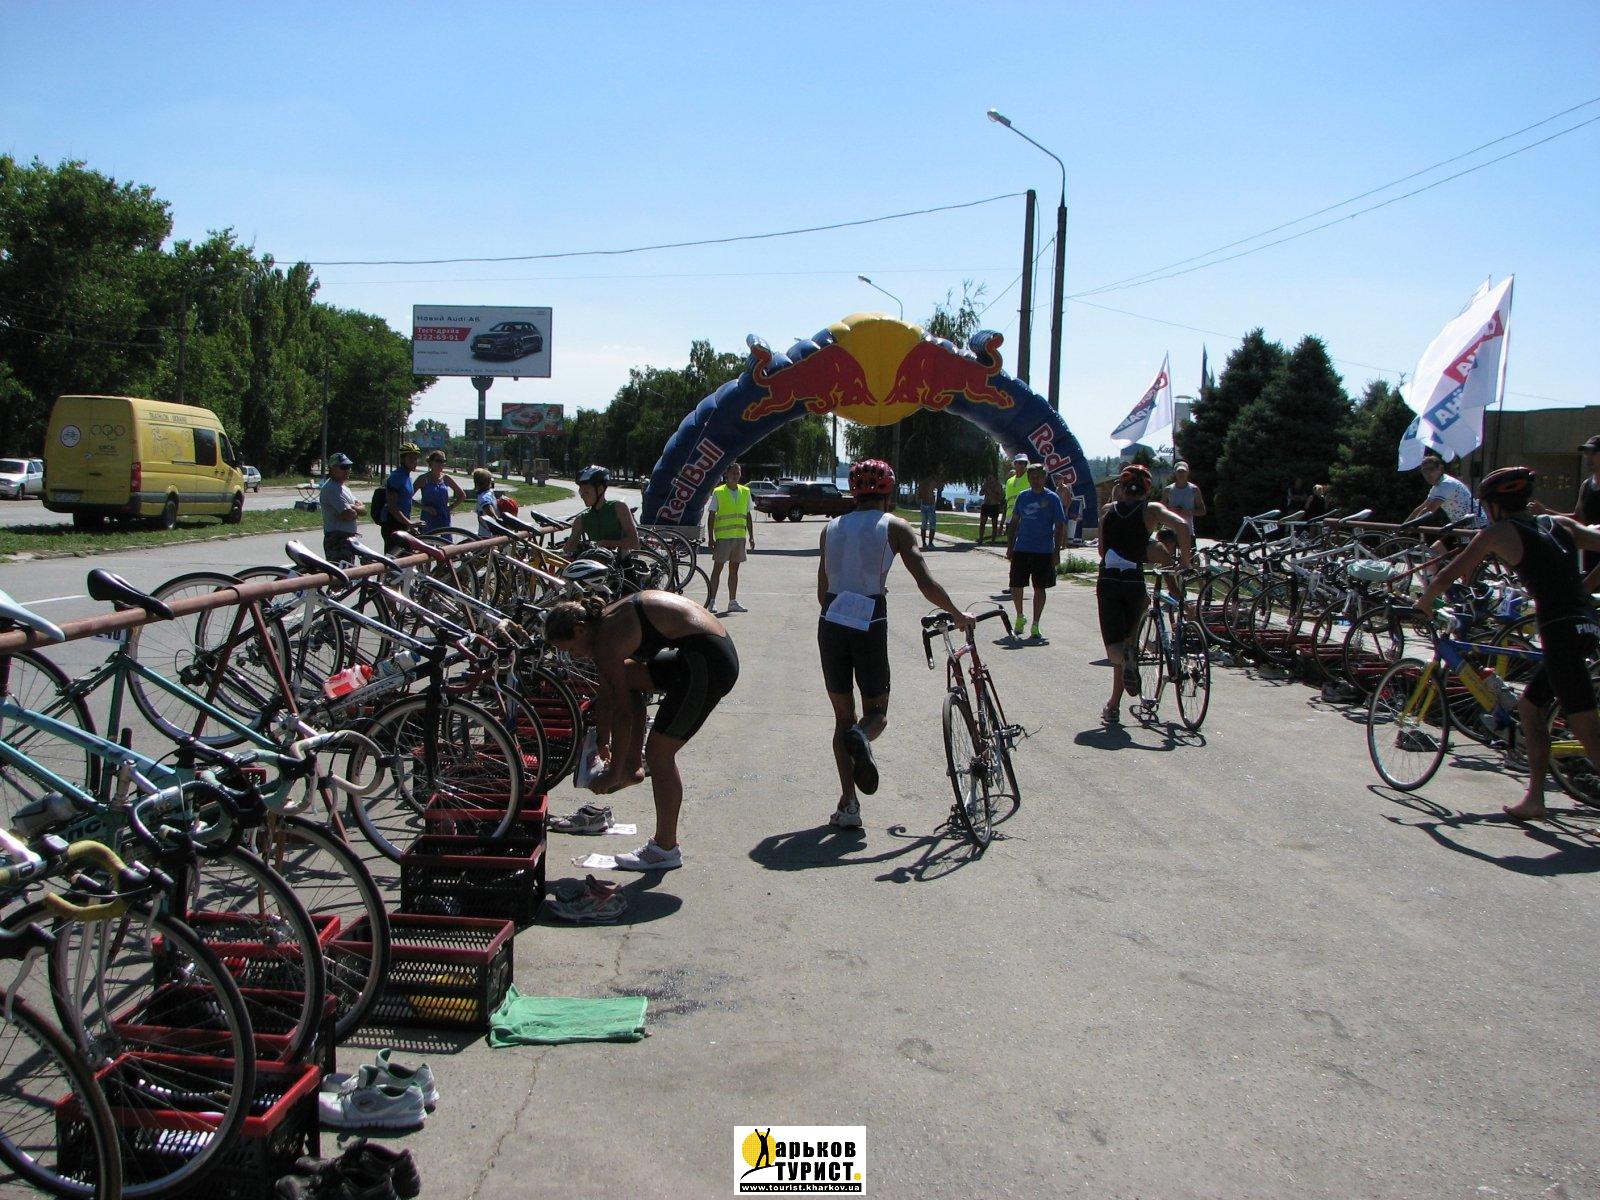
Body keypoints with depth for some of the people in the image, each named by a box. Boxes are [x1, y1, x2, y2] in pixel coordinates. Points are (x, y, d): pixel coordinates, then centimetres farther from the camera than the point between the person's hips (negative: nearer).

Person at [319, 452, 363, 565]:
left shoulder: (343, 487, 21)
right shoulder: (331, 488, -12)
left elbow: (363, 509, 12)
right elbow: (348, 515, -21)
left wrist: (354, 509, -9)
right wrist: (357, 510, 1)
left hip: (349, 538, 10)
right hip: (337, 539, -10)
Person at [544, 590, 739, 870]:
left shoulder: (607, 639, -13)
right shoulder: (608, 619, 14)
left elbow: (623, 712, -11)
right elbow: (606, 694, 25)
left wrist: (614, 773, -2)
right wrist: (603, 743, 33)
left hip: (709, 664, -10)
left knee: (659, 753, 0)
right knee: (624, 676, 20)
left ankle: (666, 849, 13)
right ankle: (633, 766, 26)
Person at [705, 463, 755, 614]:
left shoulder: (745, 492, 9)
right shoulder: (718, 492, -4)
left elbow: (748, 516, 14)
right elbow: (711, 516, -3)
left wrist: (751, 536, 10)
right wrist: (710, 538, -8)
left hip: (740, 536, 4)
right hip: (722, 537, -4)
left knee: (734, 568, 9)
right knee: (718, 567, -1)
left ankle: (733, 602, 14)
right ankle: (712, 601, 2)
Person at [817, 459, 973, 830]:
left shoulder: (831, 528, 14)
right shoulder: (894, 527, 2)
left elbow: (822, 592, 15)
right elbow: (926, 583, -5)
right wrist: (959, 615, 8)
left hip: (831, 624, 3)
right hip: (870, 625, -3)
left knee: (843, 716, 14)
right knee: (877, 709, 14)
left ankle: (848, 804, 6)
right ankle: (862, 737, -23)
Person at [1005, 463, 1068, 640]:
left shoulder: (1052, 498, -1)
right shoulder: (1022, 496, 8)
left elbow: (1060, 526, -2)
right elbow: (1014, 522, 14)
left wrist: (1057, 552, -8)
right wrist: (1009, 547, 8)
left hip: (1044, 551, -2)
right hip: (1021, 549, 3)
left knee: (1039, 588, 3)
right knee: (1016, 586, 1)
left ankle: (1035, 626, 12)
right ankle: (1019, 618, 25)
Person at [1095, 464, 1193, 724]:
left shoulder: (1108, 510, 10)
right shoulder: (1151, 509, 2)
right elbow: (1182, 525, -15)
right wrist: (1184, 561, -4)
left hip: (1107, 582, 1)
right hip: (1134, 583, -1)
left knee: (1115, 644, 3)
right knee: (1130, 636, 17)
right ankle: (1114, 705, 5)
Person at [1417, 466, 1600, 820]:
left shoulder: (1498, 532, 0)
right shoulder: (1558, 523, 17)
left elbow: (1448, 576, 4)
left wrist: (1424, 602, 20)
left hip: (1560, 631, -8)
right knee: (1530, 705, 19)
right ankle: (1534, 798, 21)